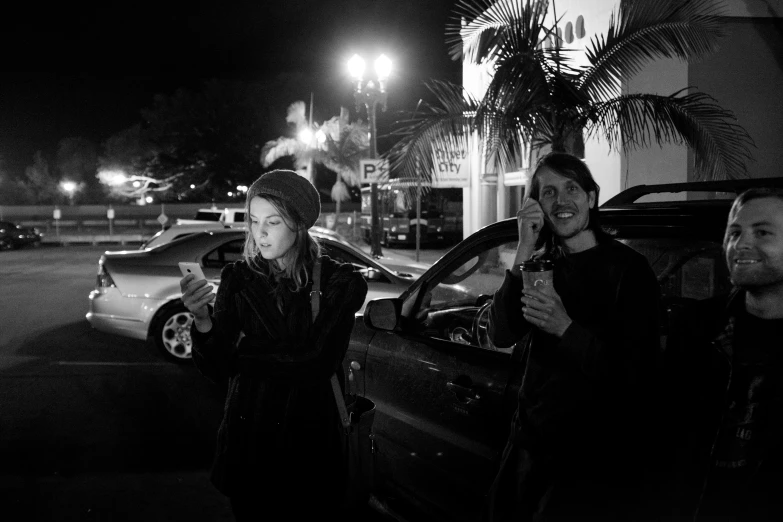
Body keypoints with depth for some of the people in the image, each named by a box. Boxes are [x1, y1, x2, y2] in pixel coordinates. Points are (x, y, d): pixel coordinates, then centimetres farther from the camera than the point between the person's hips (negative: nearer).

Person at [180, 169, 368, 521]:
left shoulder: (338, 282, -10)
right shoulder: (239, 278, -3)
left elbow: (316, 363, -20)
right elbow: (216, 369, -8)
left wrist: (243, 352, -12)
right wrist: (202, 321, -27)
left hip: (310, 442, -2)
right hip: (247, 440, 2)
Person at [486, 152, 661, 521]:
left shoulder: (628, 268, -11)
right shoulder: (544, 263, 5)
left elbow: (636, 375, -15)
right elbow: (501, 335, -7)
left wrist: (566, 329, -27)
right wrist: (523, 253, -15)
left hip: (595, 454, -5)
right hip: (532, 439, 6)